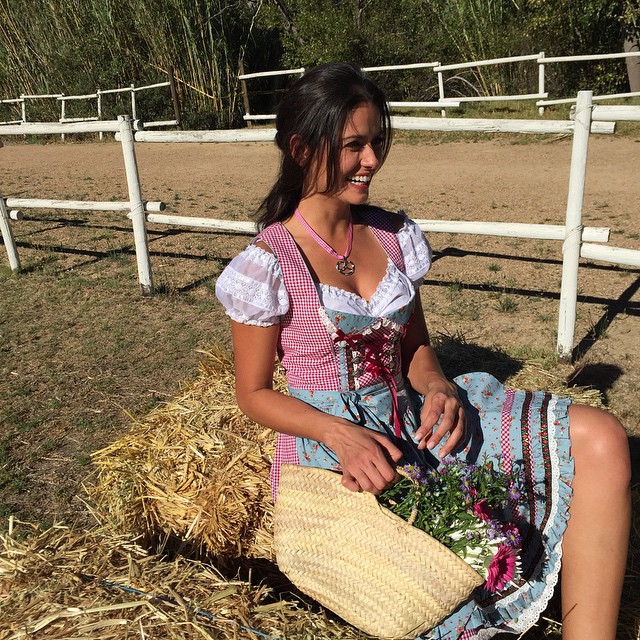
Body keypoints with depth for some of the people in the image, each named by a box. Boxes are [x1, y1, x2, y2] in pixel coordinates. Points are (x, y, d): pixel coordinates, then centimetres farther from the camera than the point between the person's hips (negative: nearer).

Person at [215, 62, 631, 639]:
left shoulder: (394, 236, 5)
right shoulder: (268, 264, -11)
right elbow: (255, 394, -4)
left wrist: (438, 387, -11)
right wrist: (340, 434, -21)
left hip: (407, 423, 5)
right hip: (328, 444, -5)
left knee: (600, 438, -13)